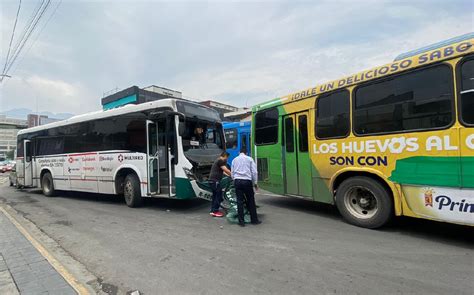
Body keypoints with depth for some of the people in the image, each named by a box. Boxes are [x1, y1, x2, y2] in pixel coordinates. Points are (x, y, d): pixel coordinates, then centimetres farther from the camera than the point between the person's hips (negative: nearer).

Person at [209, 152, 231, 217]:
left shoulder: (218, 160, 21)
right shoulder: (221, 161, -11)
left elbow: (222, 171, 30)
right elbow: (226, 170, -15)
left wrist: (229, 175, 31)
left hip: (212, 180, 11)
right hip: (215, 181, -11)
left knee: (215, 195, 16)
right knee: (219, 195, -5)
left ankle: (212, 210, 22)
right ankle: (215, 211, -2)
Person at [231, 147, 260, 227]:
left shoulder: (234, 160, 14)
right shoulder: (249, 159, 6)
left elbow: (232, 173, 16)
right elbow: (254, 172, 2)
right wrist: (255, 183, 8)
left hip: (237, 181, 2)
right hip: (247, 181, -2)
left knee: (239, 201, 5)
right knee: (251, 201, 9)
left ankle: (241, 221, 7)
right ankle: (254, 220, 16)